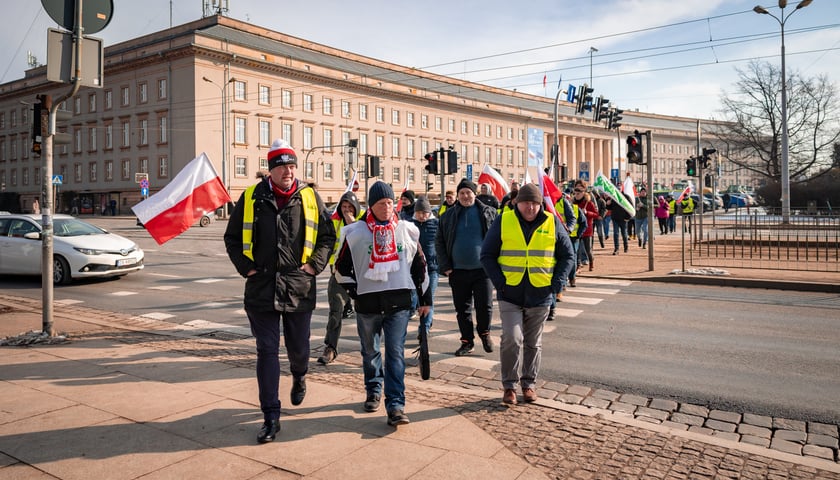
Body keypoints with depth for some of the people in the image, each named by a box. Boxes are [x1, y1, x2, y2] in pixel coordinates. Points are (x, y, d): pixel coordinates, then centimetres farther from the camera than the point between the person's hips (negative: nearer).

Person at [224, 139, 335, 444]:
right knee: (266, 352, 1)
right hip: (261, 288, 0)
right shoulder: (251, 198, 1)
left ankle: (299, 377, 49)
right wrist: (246, 267, -2)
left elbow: (328, 235, 9)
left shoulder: (310, 198, 2)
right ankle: (271, 417, 9)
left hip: (299, 289, 1)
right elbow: (232, 238, 9)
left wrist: (314, 265, -2)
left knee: (298, 347, 13)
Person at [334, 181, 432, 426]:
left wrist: (425, 298, 11)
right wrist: (355, 291, 0)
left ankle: (396, 405, -5)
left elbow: (420, 265, 11)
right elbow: (342, 266, 7)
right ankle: (373, 392, 37)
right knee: (370, 351, 15)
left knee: (396, 353, -6)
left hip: (399, 303, 0)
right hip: (367, 304, 1)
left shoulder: (406, 230, 4)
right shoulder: (356, 233, -1)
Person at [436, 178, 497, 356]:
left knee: (485, 306, 0)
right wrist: (445, 266, 1)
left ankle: (484, 332, 28)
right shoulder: (448, 216, 7)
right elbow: (439, 242, 9)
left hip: (482, 269, -2)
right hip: (458, 271, 2)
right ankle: (467, 341, 24)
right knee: (462, 309, 9)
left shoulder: (488, 213, 2)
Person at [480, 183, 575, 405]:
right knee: (512, 339, -10)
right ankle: (510, 385, 8)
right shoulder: (503, 221, -1)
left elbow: (567, 256, 10)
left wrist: (556, 284, -2)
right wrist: (499, 282, -8)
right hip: (510, 294, -1)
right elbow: (487, 255, 3)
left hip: (540, 295, 2)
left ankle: (529, 383, 29)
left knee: (533, 343, 12)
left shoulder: (552, 223, 3)